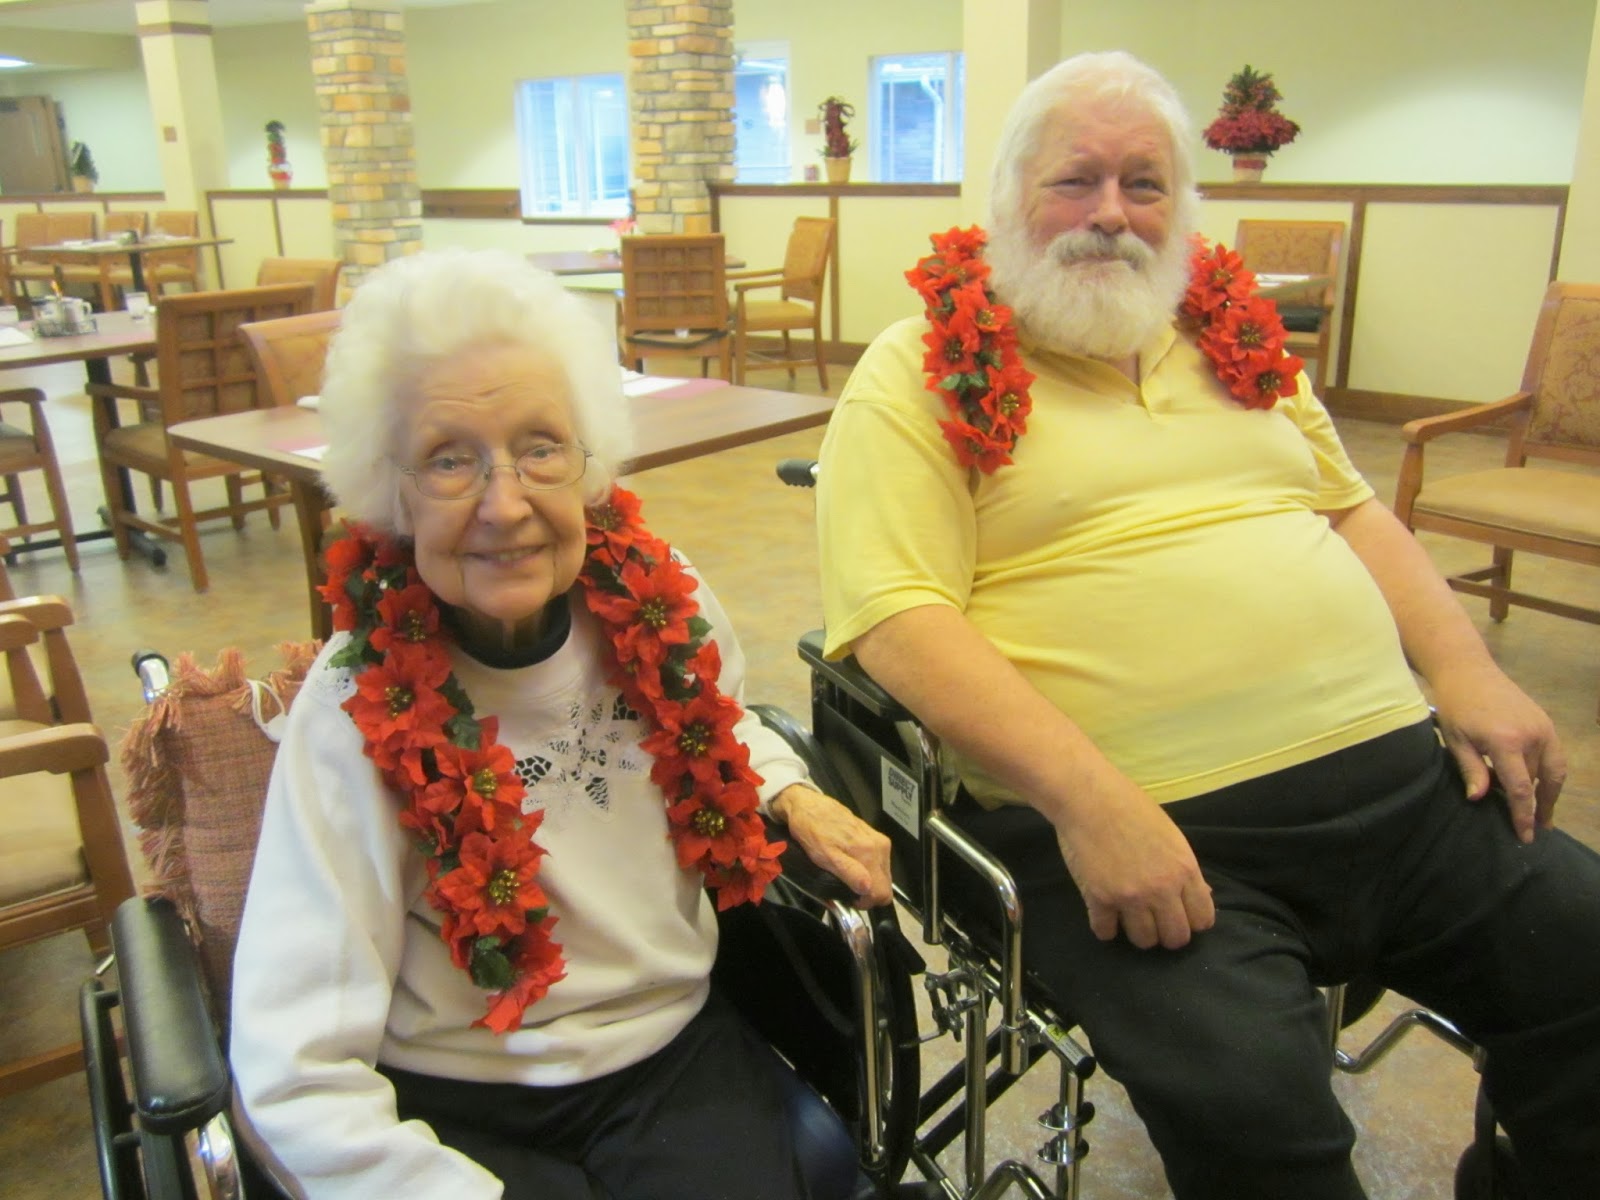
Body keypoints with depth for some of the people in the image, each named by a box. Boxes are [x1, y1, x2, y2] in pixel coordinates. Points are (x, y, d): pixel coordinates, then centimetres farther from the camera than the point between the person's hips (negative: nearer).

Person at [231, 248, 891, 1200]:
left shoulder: (661, 599, -9)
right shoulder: (362, 705, -19)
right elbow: (297, 1074, -17)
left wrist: (797, 799, -2)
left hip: (676, 1053, 3)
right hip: (461, 1107, -3)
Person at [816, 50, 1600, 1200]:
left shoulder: (1236, 337, 19)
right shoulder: (924, 373, -1)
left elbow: (1354, 509, 24)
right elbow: (898, 617, -12)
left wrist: (1464, 666, 7)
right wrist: (1084, 796, -23)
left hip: (1393, 772, 7)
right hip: (1132, 827, -6)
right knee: (1249, 1103, -26)